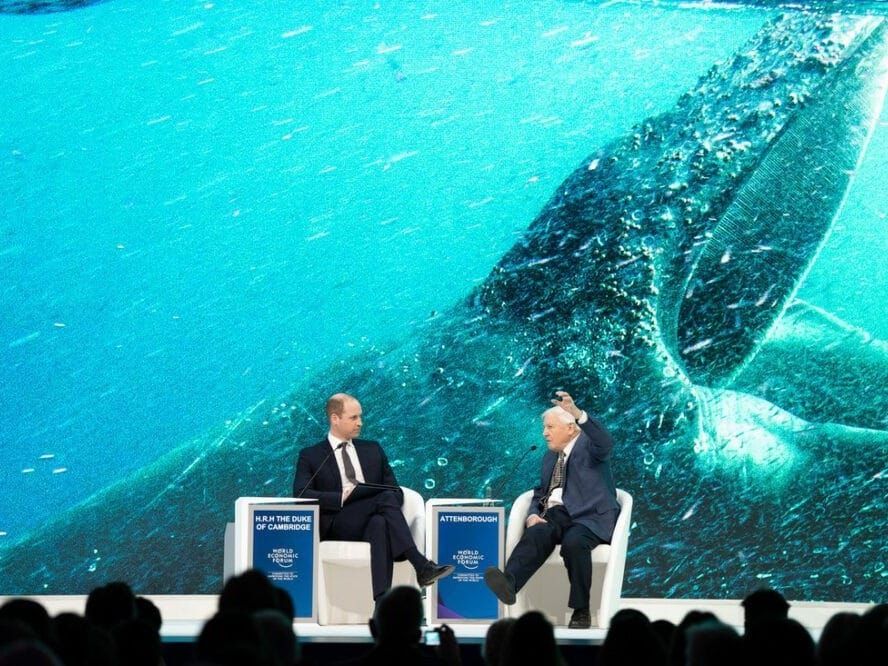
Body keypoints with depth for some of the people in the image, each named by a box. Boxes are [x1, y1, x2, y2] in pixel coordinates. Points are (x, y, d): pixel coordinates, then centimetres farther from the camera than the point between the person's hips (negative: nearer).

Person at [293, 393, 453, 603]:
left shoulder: (373, 450, 24)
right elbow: (301, 495, -5)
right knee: (385, 497, -32)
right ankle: (421, 566, -43)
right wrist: (342, 497, -19)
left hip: (373, 520, 4)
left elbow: (396, 491, 19)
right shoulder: (310, 456, 11)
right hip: (336, 526, -4)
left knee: (379, 524, -36)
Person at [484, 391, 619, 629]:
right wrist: (533, 514, 2)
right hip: (555, 515, 5)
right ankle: (509, 582, -56)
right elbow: (539, 492, 27)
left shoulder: (588, 444, 4)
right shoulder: (550, 457, 26)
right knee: (537, 534, -30)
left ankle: (581, 610, -26)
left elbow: (605, 444, -20)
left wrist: (578, 414, -36)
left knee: (573, 542, -38)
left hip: (589, 516, -5)